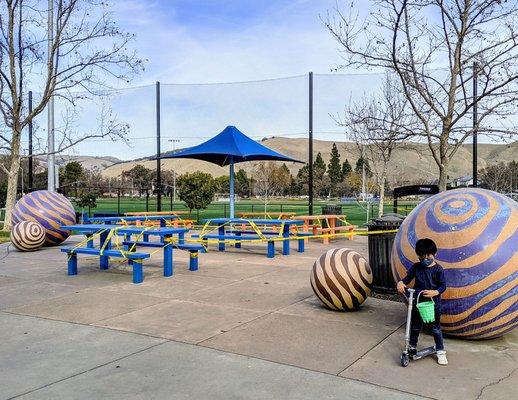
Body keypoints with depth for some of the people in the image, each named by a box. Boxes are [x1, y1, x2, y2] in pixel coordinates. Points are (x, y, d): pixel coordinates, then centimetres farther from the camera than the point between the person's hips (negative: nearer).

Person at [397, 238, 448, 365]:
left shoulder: (438, 269, -10)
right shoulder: (416, 267, -2)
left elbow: (443, 285, -10)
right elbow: (407, 278, 1)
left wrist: (434, 292, -28)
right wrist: (401, 283, -21)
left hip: (433, 302, -3)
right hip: (417, 301, 3)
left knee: (436, 328, 7)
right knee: (415, 326, 16)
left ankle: (440, 352, 20)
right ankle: (412, 347, 33)